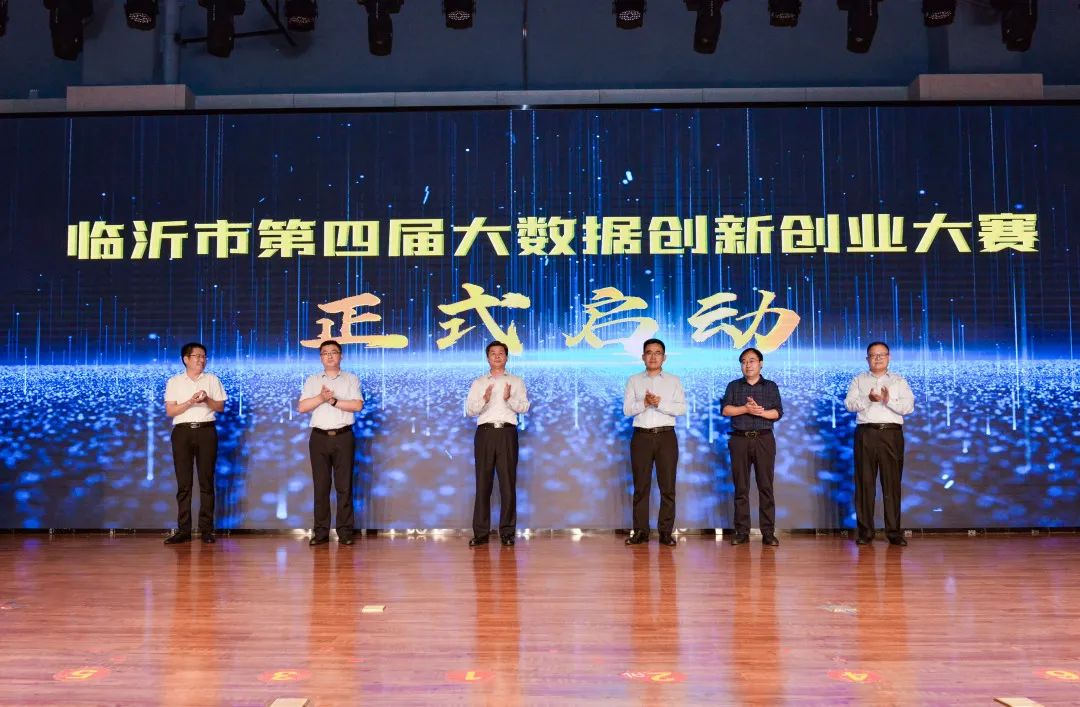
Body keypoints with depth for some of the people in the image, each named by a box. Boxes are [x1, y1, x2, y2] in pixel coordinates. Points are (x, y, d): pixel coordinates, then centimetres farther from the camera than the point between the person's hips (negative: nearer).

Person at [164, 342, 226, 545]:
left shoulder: (212, 379, 11)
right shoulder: (174, 382, 7)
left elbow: (220, 407, 8)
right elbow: (170, 411, 0)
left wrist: (207, 399, -11)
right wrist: (190, 402, -14)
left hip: (206, 431, 1)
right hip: (183, 431, 0)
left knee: (206, 481, 0)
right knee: (183, 482, -1)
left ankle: (206, 529, 3)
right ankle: (183, 530, 3)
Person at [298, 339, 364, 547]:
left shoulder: (351, 379, 8)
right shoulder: (312, 380, 13)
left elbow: (357, 405, -6)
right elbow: (302, 407, 0)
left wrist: (333, 401, -12)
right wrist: (322, 397, -14)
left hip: (343, 436, -1)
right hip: (319, 437, 1)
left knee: (344, 486, -1)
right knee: (321, 486, 1)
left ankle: (345, 532, 3)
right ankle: (321, 533, 5)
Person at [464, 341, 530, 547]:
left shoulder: (516, 382, 15)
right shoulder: (478, 383, 17)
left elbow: (524, 407, 3)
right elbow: (469, 410, 7)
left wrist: (510, 398, -16)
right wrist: (484, 400, -12)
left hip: (507, 432, 0)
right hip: (485, 432, 1)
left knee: (508, 482, -3)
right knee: (483, 482, -2)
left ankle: (507, 533, 1)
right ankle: (481, 533, 0)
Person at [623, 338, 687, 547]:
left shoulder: (674, 381, 10)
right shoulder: (634, 380, 11)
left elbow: (682, 408, -2)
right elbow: (627, 409, 2)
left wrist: (660, 403, -14)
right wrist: (644, 403, -15)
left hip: (666, 436, 0)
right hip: (641, 436, 0)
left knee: (667, 486, -1)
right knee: (641, 485, 1)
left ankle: (665, 531, 4)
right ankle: (640, 531, 5)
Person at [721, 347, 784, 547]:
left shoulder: (771, 386, 11)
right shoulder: (733, 386, 12)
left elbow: (778, 412, 1)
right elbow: (725, 410, -1)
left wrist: (760, 411, -14)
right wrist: (746, 409, -13)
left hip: (764, 440, -1)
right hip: (740, 440, 1)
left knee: (766, 486, -3)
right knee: (741, 488, 0)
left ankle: (768, 533, 0)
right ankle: (742, 532, 4)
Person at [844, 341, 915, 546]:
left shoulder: (899, 381, 15)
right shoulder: (859, 380, 15)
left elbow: (908, 406, 2)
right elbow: (849, 404, 2)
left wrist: (888, 400, -14)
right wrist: (868, 399, -15)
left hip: (892, 434, 0)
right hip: (866, 433, 0)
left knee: (892, 483, -3)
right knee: (865, 482, -2)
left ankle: (894, 531, 2)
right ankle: (865, 531, 3)